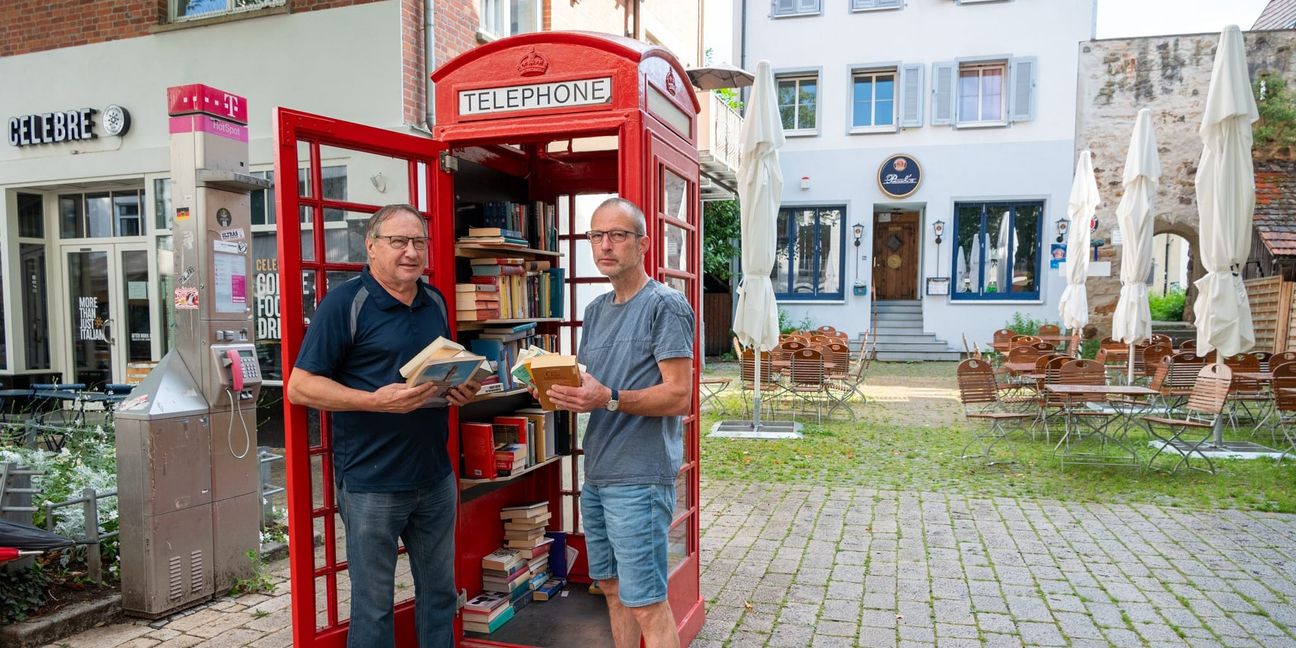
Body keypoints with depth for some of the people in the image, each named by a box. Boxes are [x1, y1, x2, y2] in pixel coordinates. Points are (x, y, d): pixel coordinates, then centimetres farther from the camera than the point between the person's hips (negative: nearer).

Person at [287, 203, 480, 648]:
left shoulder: (435, 301, 9)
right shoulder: (345, 303, -11)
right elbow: (300, 387, -12)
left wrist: (460, 389, -1)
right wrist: (376, 400, -25)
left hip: (436, 477, 6)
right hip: (371, 484, -6)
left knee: (439, 593, 17)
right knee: (373, 604, 10)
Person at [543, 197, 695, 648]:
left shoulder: (666, 306, -11)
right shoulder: (596, 310, 14)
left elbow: (678, 397, -16)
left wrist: (608, 399, -27)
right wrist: (563, 392, -3)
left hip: (640, 477, -8)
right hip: (596, 474, 8)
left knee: (646, 604, -2)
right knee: (611, 587, 19)